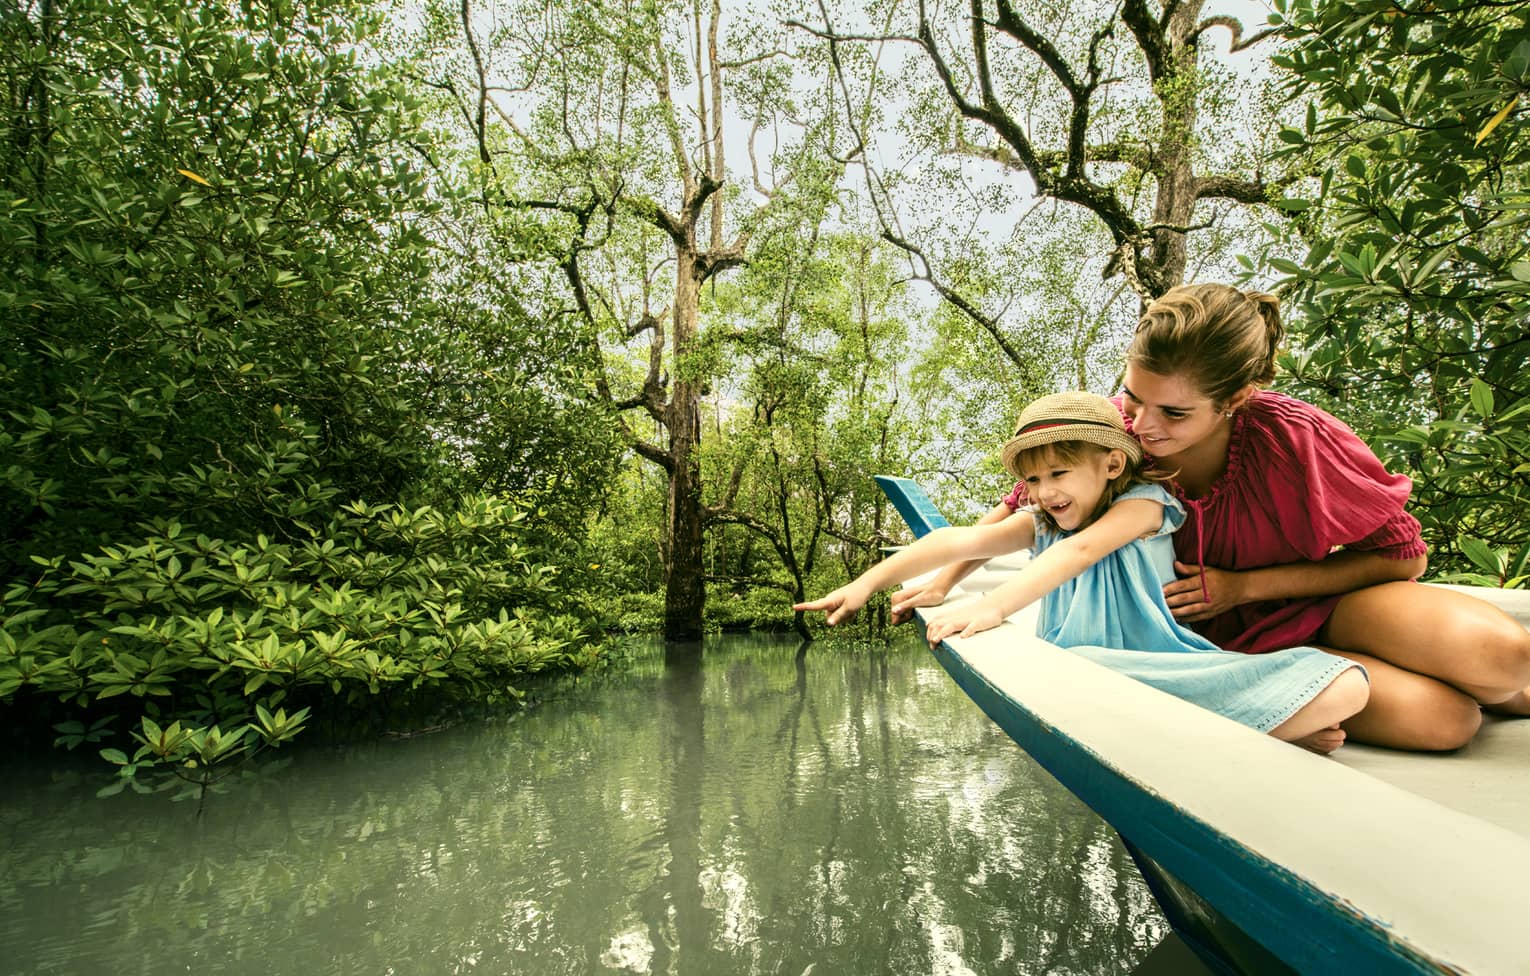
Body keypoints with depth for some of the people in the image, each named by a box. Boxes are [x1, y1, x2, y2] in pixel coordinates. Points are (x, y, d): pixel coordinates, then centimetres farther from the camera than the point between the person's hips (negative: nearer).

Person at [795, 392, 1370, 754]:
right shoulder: (1041, 525, 10)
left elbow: (1081, 549, -22)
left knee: (1345, 686, -18)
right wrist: (866, 583, -10)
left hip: (1168, 671, -2)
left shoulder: (1142, 504, -4)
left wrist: (994, 606, -37)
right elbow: (958, 542, -1)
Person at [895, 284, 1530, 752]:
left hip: (1319, 604, 1)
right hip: (1232, 640, 0)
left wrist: (1240, 586, -20)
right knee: (1443, 719, -24)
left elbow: (1402, 555, -10)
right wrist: (942, 583, -2)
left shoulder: (1293, 439, -25)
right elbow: (1023, 504, -4)